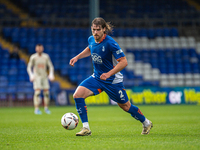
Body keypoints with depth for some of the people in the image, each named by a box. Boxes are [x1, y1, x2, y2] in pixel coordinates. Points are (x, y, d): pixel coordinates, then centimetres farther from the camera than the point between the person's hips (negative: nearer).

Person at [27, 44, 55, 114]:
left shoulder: (46, 57, 2)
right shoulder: (33, 57, -5)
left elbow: (51, 66, 6)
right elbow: (29, 68, -3)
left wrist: (51, 74, -11)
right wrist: (31, 75, -19)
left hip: (45, 77, 3)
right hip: (36, 77, -3)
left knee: (46, 93, 1)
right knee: (37, 92, -14)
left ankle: (46, 108, 16)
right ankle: (37, 109, -12)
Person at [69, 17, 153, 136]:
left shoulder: (110, 43, -24)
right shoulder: (91, 39, -5)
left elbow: (124, 62, -25)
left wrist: (108, 74, -34)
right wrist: (77, 57, 9)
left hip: (113, 80, -6)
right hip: (97, 77, 6)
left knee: (125, 106, 8)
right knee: (78, 95, -15)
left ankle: (146, 123, 35)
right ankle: (86, 128, -9)